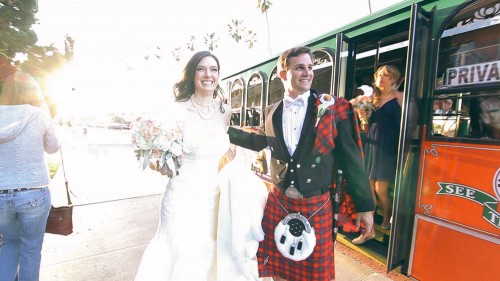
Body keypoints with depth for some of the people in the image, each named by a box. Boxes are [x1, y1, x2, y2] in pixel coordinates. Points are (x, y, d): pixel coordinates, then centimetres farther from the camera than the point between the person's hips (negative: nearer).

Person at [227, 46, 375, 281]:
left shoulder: (333, 108, -9)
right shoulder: (272, 112, 1)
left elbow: (351, 159, -6)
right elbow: (258, 141, 19)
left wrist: (364, 205, -2)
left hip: (317, 205, -2)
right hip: (278, 202, 3)